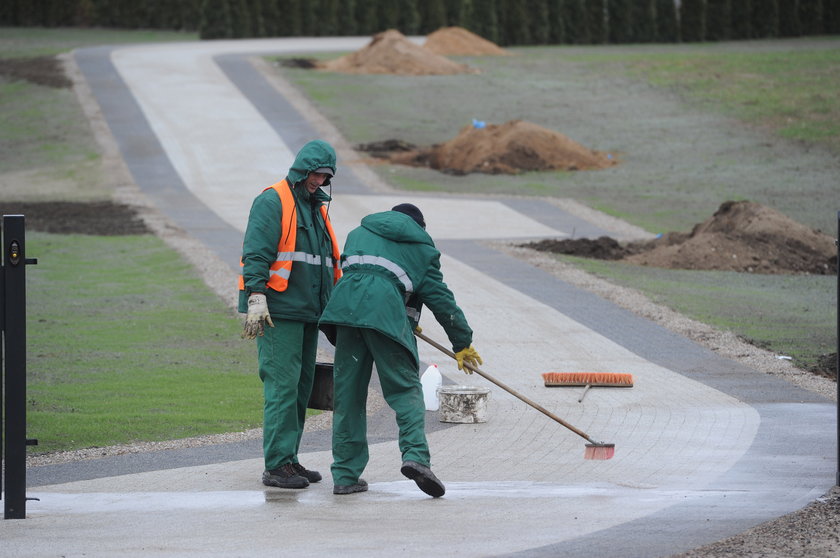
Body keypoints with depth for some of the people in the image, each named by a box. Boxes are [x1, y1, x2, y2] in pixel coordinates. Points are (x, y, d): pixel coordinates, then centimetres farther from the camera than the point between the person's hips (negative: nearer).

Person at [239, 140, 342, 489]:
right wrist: (256, 299, -23)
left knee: (301, 387, 10)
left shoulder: (317, 208, 22)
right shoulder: (272, 202, -6)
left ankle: (289, 460, 17)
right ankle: (277, 465, -13)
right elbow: (256, 254, -14)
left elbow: (329, 262, 29)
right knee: (282, 385, -12)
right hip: (278, 314, -9)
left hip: (307, 313, 9)